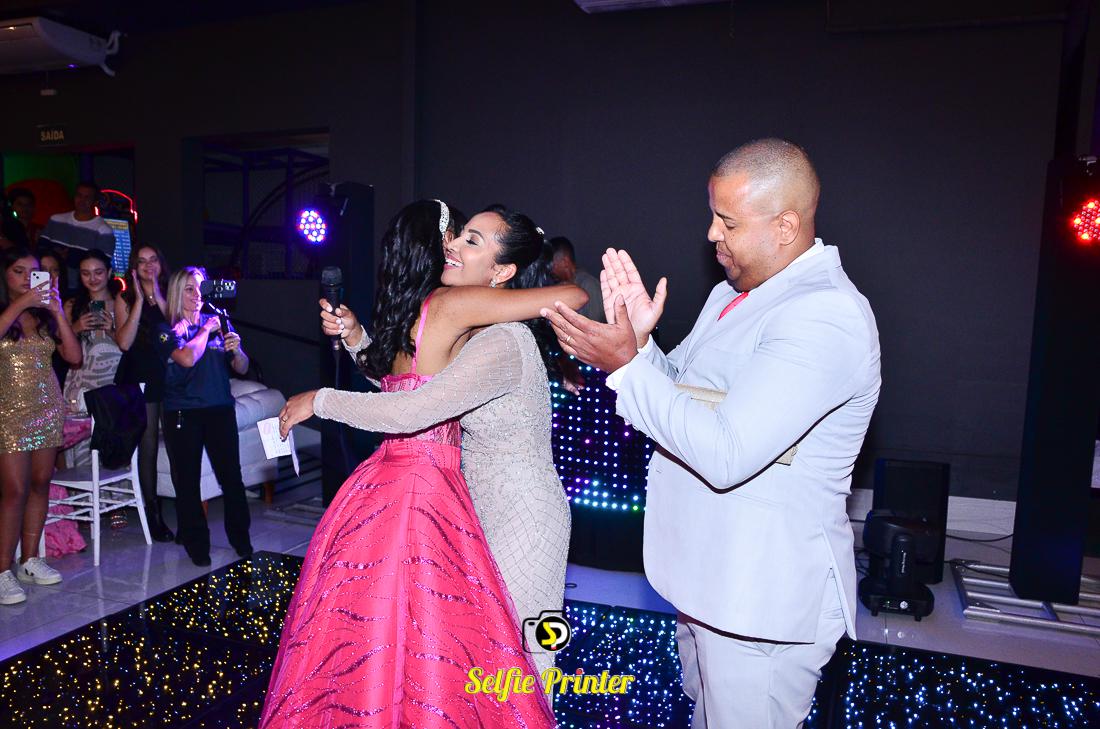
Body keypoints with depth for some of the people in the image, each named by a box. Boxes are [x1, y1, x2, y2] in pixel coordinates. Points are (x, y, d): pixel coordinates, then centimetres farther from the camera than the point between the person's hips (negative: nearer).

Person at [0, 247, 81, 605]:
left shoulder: (45, 315, 10)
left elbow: (74, 356, 0)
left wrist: (58, 313, -8)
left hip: (48, 407, 4)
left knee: (40, 484, 6)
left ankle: (30, 560, 16)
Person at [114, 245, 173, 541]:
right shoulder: (125, 299, 6)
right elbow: (124, 342, -7)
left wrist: (157, 296, -11)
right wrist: (140, 300, -9)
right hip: (140, 380, -1)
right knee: (147, 447, 1)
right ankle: (153, 513, 10)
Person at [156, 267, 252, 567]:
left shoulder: (217, 322, 11)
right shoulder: (168, 329, 2)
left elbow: (242, 368, 11)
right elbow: (187, 358, -19)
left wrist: (236, 350, -9)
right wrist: (206, 330, -5)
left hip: (220, 409, 2)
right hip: (182, 414, -2)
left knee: (231, 475, 0)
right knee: (187, 481, 3)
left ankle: (241, 539, 14)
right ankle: (196, 545, 16)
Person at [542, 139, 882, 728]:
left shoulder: (826, 318, -24)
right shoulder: (732, 294, 8)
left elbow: (726, 454, -31)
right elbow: (677, 392, 12)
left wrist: (626, 364, -25)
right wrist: (639, 342, -7)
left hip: (762, 600, -9)